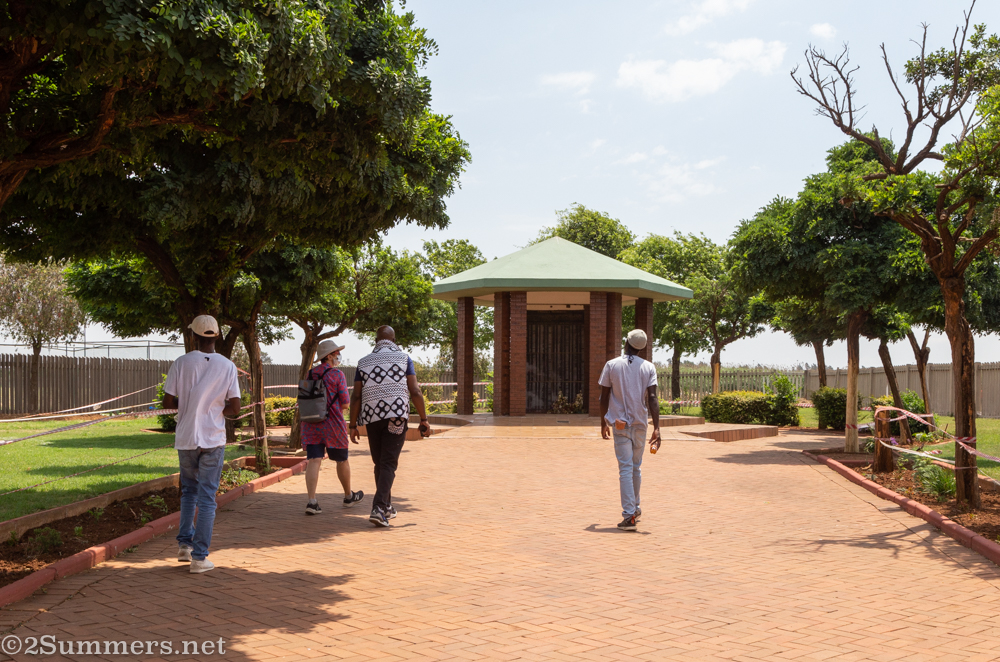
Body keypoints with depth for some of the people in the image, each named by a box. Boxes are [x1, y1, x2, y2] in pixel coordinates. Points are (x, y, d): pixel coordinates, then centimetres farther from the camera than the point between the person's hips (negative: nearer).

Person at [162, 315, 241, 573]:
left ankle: (184, 543, 16)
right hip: (213, 439, -1)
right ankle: (199, 557, 4)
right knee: (207, 498, 3)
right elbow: (234, 408, -6)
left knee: (189, 491, 22)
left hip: (186, 438, 1)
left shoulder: (181, 363, -5)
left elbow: (167, 403, -4)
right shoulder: (227, 366, -5)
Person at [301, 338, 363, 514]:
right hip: (333, 424, -4)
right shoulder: (337, 375, -9)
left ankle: (312, 501, -17)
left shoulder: (309, 375, 8)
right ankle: (348, 496, 30)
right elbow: (345, 403, -8)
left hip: (310, 424, 4)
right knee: (341, 460, 14)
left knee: (314, 461, -4)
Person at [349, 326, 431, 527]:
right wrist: (424, 420, 1)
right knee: (389, 464, -4)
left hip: (371, 417, 3)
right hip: (397, 416, -3)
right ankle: (378, 508, -20)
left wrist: (353, 425, 9)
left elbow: (356, 396, 4)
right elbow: (415, 392, -3)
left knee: (380, 463, 16)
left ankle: (386, 507, 26)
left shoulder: (364, 362, 9)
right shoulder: (403, 358, 4)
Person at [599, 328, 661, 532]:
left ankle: (629, 515, -13)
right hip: (640, 424, 2)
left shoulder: (612, 365, -2)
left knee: (625, 469, -4)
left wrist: (603, 423, 13)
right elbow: (652, 398, -11)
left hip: (620, 425, -2)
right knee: (636, 467, 19)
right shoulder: (648, 367, 0)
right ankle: (634, 507, 32)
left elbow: (604, 396, 1)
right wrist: (656, 428, -14)